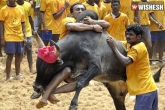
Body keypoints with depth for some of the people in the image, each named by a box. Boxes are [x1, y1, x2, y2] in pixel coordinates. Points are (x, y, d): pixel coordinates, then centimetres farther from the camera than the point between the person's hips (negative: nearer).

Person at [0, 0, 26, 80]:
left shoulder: (20, 9, 7)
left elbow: (23, 24, 13)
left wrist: (24, 36, 7)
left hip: (19, 37, 4)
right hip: (9, 37, -4)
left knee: (19, 55, 9)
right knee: (10, 56, -4)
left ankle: (18, 74, 21)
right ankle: (8, 76, 3)